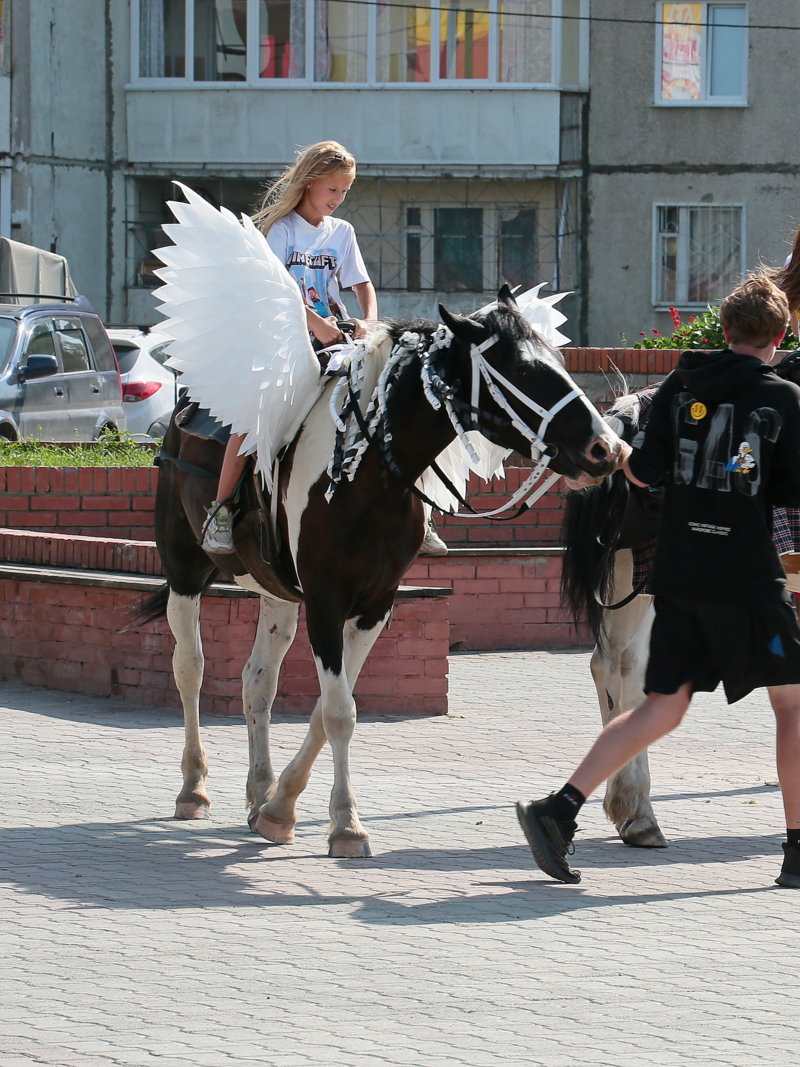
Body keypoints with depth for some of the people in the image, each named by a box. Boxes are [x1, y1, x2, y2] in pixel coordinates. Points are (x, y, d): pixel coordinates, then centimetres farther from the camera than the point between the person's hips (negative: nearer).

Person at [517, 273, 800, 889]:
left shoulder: (682, 384, 6)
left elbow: (644, 471, 1)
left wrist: (614, 450, 21)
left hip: (678, 575, 4)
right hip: (749, 577, -4)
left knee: (663, 708, 10)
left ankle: (558, 811, -1)